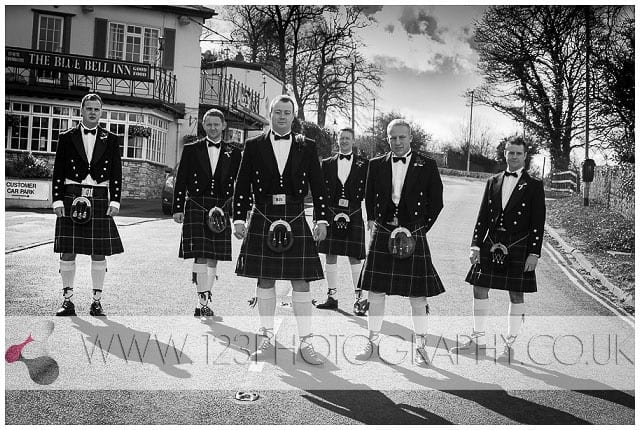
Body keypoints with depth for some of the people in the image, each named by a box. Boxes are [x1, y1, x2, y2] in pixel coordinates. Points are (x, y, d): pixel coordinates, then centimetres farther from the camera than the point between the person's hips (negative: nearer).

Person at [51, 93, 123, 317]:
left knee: (100, 252, 1)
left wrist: (115, 201, -2)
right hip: (72, 197, 0)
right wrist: (57, 200, -3)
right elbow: (58, 172, 5)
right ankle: (67, 300, 12)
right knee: (67, 251, 1)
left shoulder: (111, 140, 9)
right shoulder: (67, 137, 8)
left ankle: (97, 302, 10)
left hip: (99, 199, 0)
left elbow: (116, 174, 7)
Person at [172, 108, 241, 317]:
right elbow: (181, 181, 6)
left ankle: (204, 299, 16)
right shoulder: (191, 149, 5)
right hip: (196, 207, -2)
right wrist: (177, 209, 1)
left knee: (214, 256, 5)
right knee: (200, 254, -11)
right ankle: (203, 301, -10)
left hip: (221, 209, 2)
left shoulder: (233, 153, 8)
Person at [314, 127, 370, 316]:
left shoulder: (363, 164, 5)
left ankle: (359, 298, 1)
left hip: (354, 215, -2)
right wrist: (333, 213, -4)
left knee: (355, 257, -3)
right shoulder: (327, 163, 10)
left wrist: (349, 212, -8)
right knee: (330, 256, 4)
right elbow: (322, 191, 7)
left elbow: (367, 191, 1)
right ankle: (331, 296, 13)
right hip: (330, 214, 2)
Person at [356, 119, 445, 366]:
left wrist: (421, 229, 0)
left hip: (413, 236, -2)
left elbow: (436, 202, 5)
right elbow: (369, 197, 18)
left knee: (417, 294, 2)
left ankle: (420, 347, 15)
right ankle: (373, 343, 19)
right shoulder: (376, 165, 9)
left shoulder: (427, 166, 1)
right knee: (375, 291, 5)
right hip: (382, 234, 2)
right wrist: (371, 221, 5)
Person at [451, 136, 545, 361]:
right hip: (490, 245, 4)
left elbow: (538, 224, -4)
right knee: (480, 290, 5)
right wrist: (475, 246, 3)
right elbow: (483, 216, 9)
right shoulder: (493, 182, 10)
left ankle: (510, 345, 16)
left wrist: (534, 254, -9)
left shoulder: (534, 186, -1)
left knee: (516, 295, 4)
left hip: (517, 249, -4)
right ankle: (478, 341, 17)